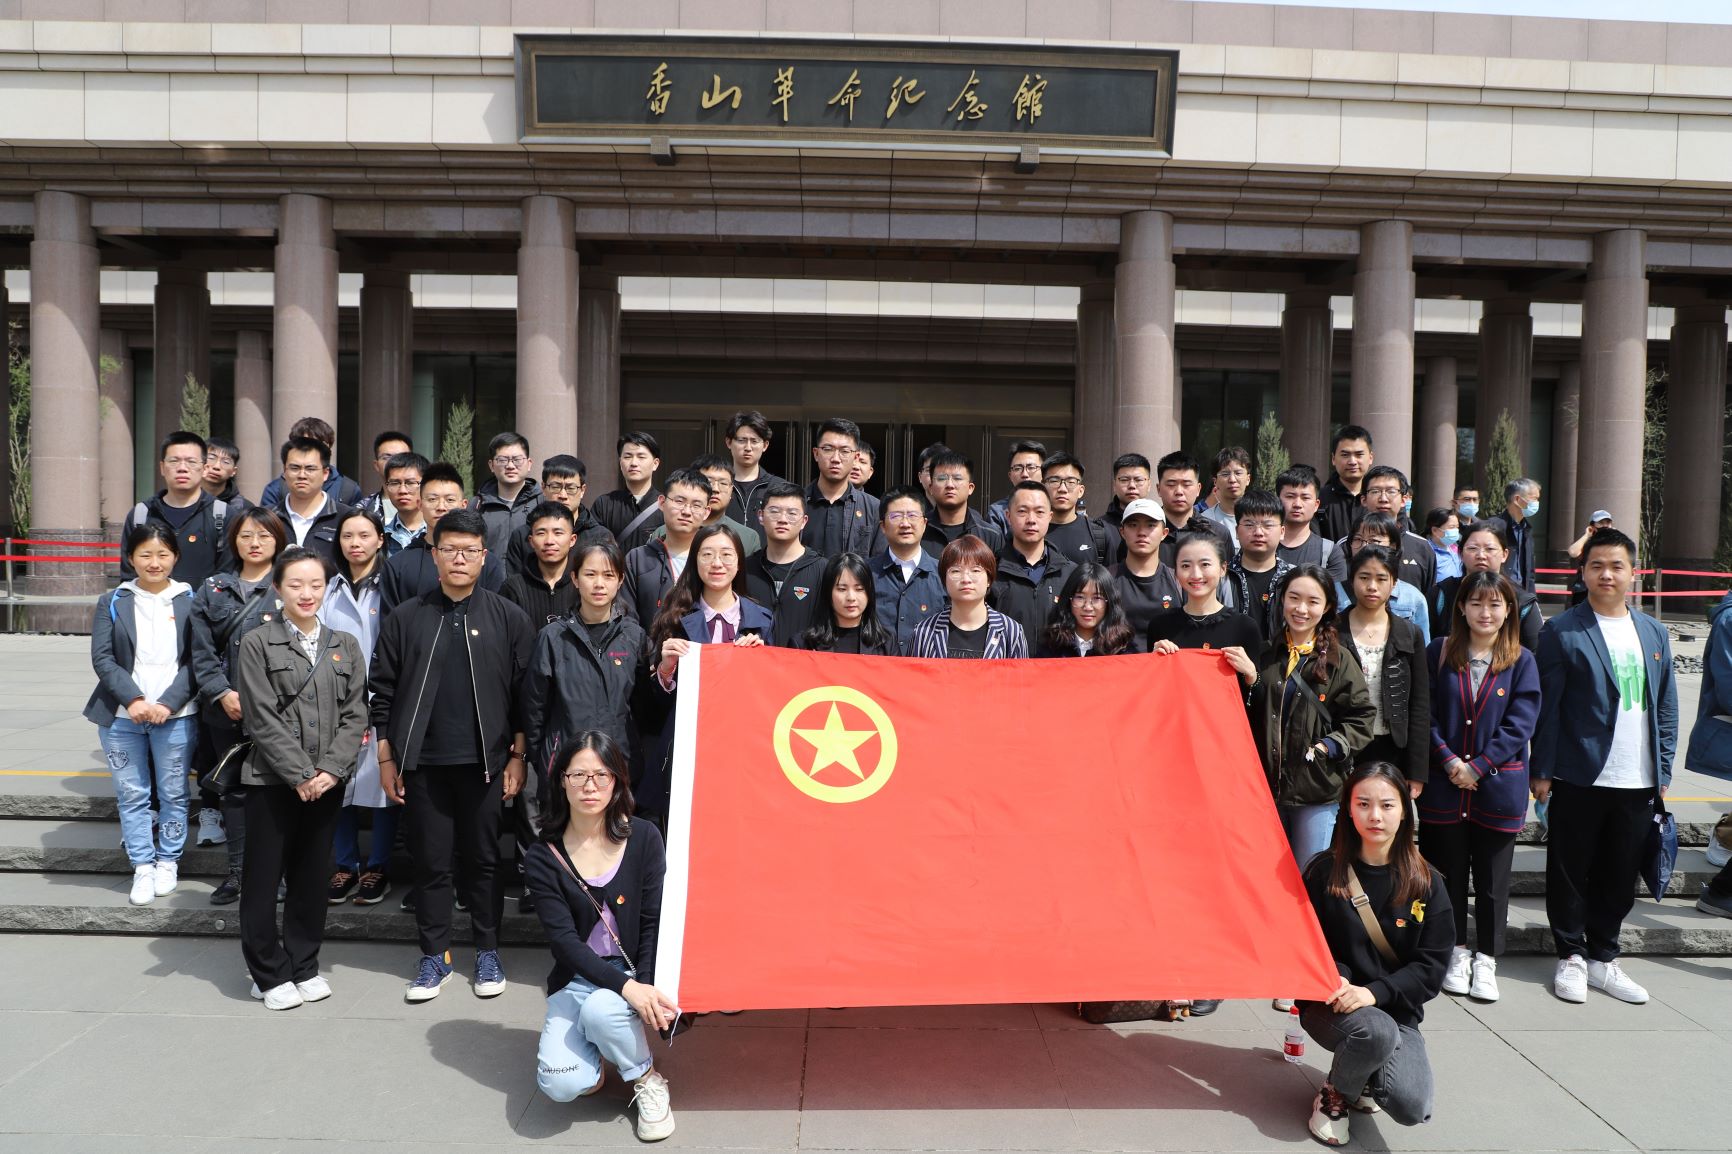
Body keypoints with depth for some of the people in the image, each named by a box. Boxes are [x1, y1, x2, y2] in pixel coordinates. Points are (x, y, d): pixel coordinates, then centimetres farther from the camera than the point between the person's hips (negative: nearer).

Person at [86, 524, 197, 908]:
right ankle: (142, 866, 17)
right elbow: (102, 657, 0)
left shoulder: (191, 601, 2)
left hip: (175, 715, -1)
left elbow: (195, 660, -2)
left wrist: (168, 703, -13)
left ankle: (168, 861, 21)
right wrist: (133, 699, -13)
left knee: (173, 793, 6)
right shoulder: (112, 602, 7)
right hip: (122, 716, 2)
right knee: (131, 794, 7)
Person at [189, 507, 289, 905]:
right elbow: (202, 651, 5)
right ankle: (237, 871, 21)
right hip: (225, 709, 4)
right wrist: (223, 694, -7)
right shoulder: (213, 589, 10)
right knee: (234, 789, 11)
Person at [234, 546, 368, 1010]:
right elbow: (263, 719, -9)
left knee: (312, 877, 11)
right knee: (263, 878, 4)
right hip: (272, 780, -3)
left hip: (328, 781, 3)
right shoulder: (257, 644, -3)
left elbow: (355, 715, 3)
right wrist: (301, 773, -14)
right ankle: (269, 973, 17)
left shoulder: (345, 646, 8)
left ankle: (304, 966, 24)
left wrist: (331, 769, -10)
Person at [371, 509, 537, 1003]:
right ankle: (434, 957, 21)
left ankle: (488, 953, 22)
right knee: (430, 862, 8)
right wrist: (387, 759, 2)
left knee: (484, 860, 9)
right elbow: (383, 691, 5)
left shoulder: (509, 618, 1)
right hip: (423, 762, 1)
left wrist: (517, 757, -3)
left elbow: (524, 695, 1)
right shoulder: (406, 618, 4)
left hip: (484, 762, -1)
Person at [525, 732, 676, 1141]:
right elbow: (564, 940, -13)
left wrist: (645, 988, -19)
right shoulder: (543, 858, -7)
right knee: (559, 1084, -23)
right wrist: (625, 986, -26)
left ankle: (648, 1080, -3)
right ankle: (597, 1055, 13)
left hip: (636, 974, 0)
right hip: (576, 981, 1)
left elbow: (654, 924, -4)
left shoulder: (644, 838, -6)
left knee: (601, 1010, -34)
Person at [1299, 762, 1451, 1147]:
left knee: (1411, 1107, -22)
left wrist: (1374, 992, -19)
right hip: (1330, 1007, -2)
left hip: (1396, 1011, 2)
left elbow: (1431, 967, -5)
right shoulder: (1324, 873, -6)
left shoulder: (1427, 884, -2)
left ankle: (1363, 1078, 15)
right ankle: (1336, 1092, -2)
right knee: (1377, 1031, -35)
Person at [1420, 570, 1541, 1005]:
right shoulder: (1439, 653, 2)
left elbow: (1520, 724, -6)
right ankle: (1457, 952, 24)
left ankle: (1486, 960, 19)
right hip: (1444, 786, 1)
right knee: (1449, 872, 9)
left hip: (1498, 786, -1)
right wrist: (1448, 760, -12)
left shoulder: (1521, 662, 0)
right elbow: (1426, 714, -1)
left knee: (1493, 878, 7)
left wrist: (1478, 765, -12)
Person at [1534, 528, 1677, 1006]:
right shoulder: (1562, 631, -5)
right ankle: (1571, 957, 20)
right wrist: (1541, 771, -8)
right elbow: (1546, 707, -6)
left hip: (1638, 783, 4)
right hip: (1579, 778, -4)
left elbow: (1666, 706, 14)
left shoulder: (1654, 633, 11)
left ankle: (1602, 958, 26)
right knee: (1571, 872, 6)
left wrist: (1663, 770, 9)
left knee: (1620, 876, 12)